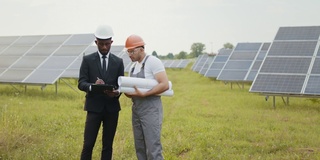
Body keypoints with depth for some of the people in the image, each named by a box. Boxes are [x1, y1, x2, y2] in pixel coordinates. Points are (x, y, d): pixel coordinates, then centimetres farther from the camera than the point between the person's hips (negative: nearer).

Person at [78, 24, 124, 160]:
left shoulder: (118, 62, 7)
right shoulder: (87, 60, 1)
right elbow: (81, 83, -5)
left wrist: (116, 92, -19)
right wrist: (92, 86, -27)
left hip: (112, 108, 2)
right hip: (94, 107, -2)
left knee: (108, 145, 7)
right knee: (88, 145, -5)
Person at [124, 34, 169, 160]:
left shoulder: (153, 62, -9)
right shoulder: (133, 66, 15)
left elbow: (165, 85, -18)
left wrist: (143, 94, -23)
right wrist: (128, 93, -4)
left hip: (151, 108, -8)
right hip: (136, 108, 8)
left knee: (153, 147, -10)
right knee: (140, 148, 10)